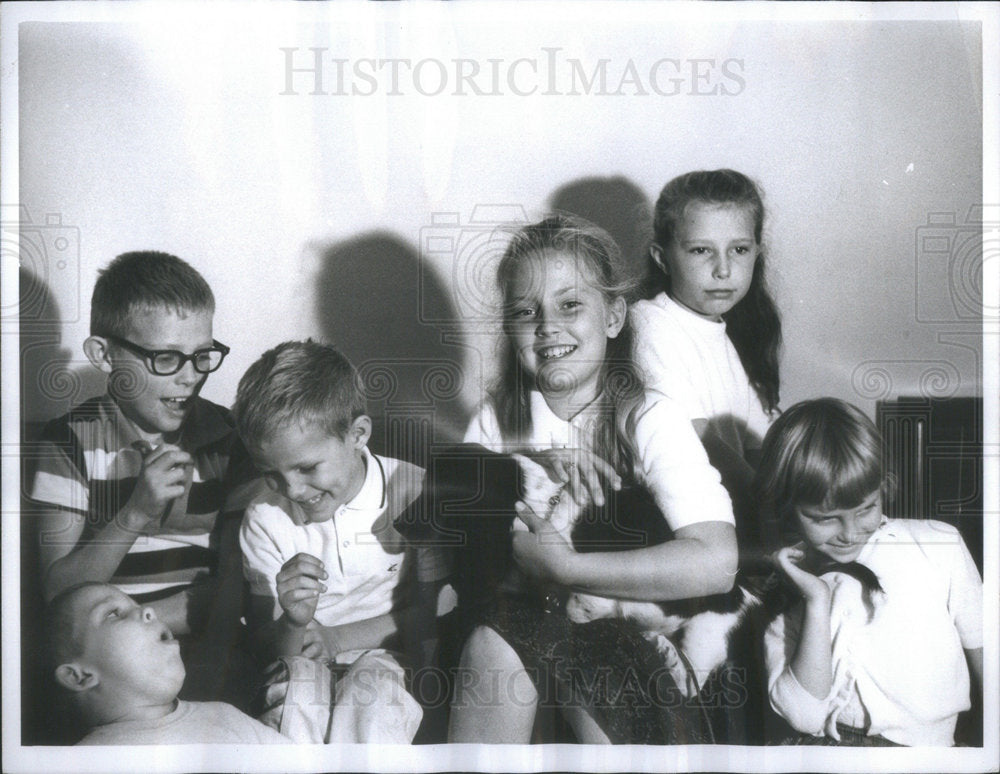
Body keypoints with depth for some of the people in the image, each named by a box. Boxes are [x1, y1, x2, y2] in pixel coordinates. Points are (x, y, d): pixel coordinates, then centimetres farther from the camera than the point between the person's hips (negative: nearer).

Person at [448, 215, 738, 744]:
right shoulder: (498, 416, 3)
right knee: (493, 642, -28)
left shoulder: (649, 420, -10)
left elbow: (716, 563, -26)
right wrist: (530, 465, -19)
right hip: (524, 620, 3)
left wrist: (561, 567, -24)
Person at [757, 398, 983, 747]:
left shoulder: (940, 546, 3)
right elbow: (804, 715, -6)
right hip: (823, 743, 0)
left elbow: (980, 651, 13)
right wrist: (817, 603, -12)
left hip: (929, 744, 1)